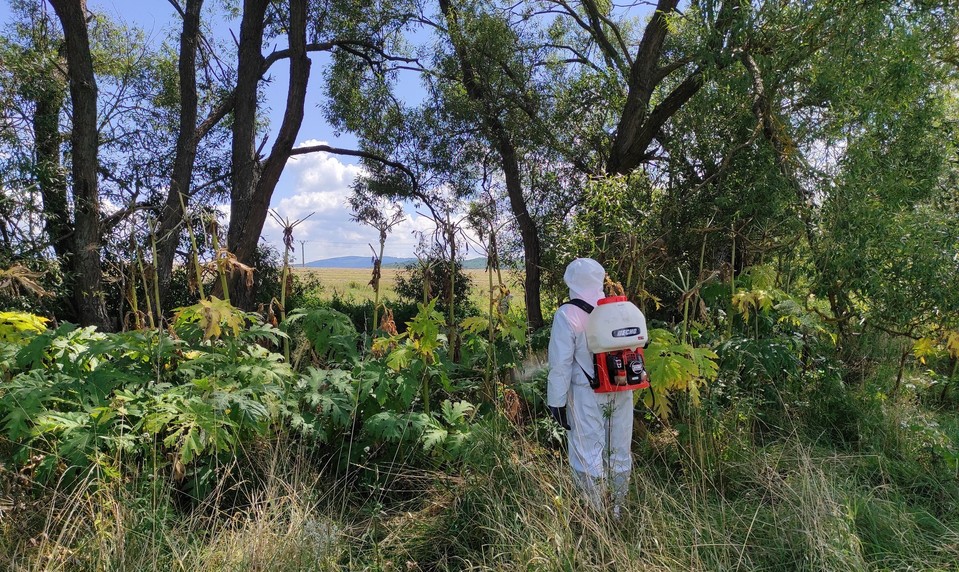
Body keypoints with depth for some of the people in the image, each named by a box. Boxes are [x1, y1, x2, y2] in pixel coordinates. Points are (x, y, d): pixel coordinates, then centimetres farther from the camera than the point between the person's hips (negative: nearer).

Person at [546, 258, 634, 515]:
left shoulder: (567, 315, -14)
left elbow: (560, 363, -14)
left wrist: (556, 402, -8)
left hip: (586, 397, -5)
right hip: (621, 393, 5)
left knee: (589, 455, 7)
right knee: (619, 452, 16)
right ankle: (616, 511, 30)